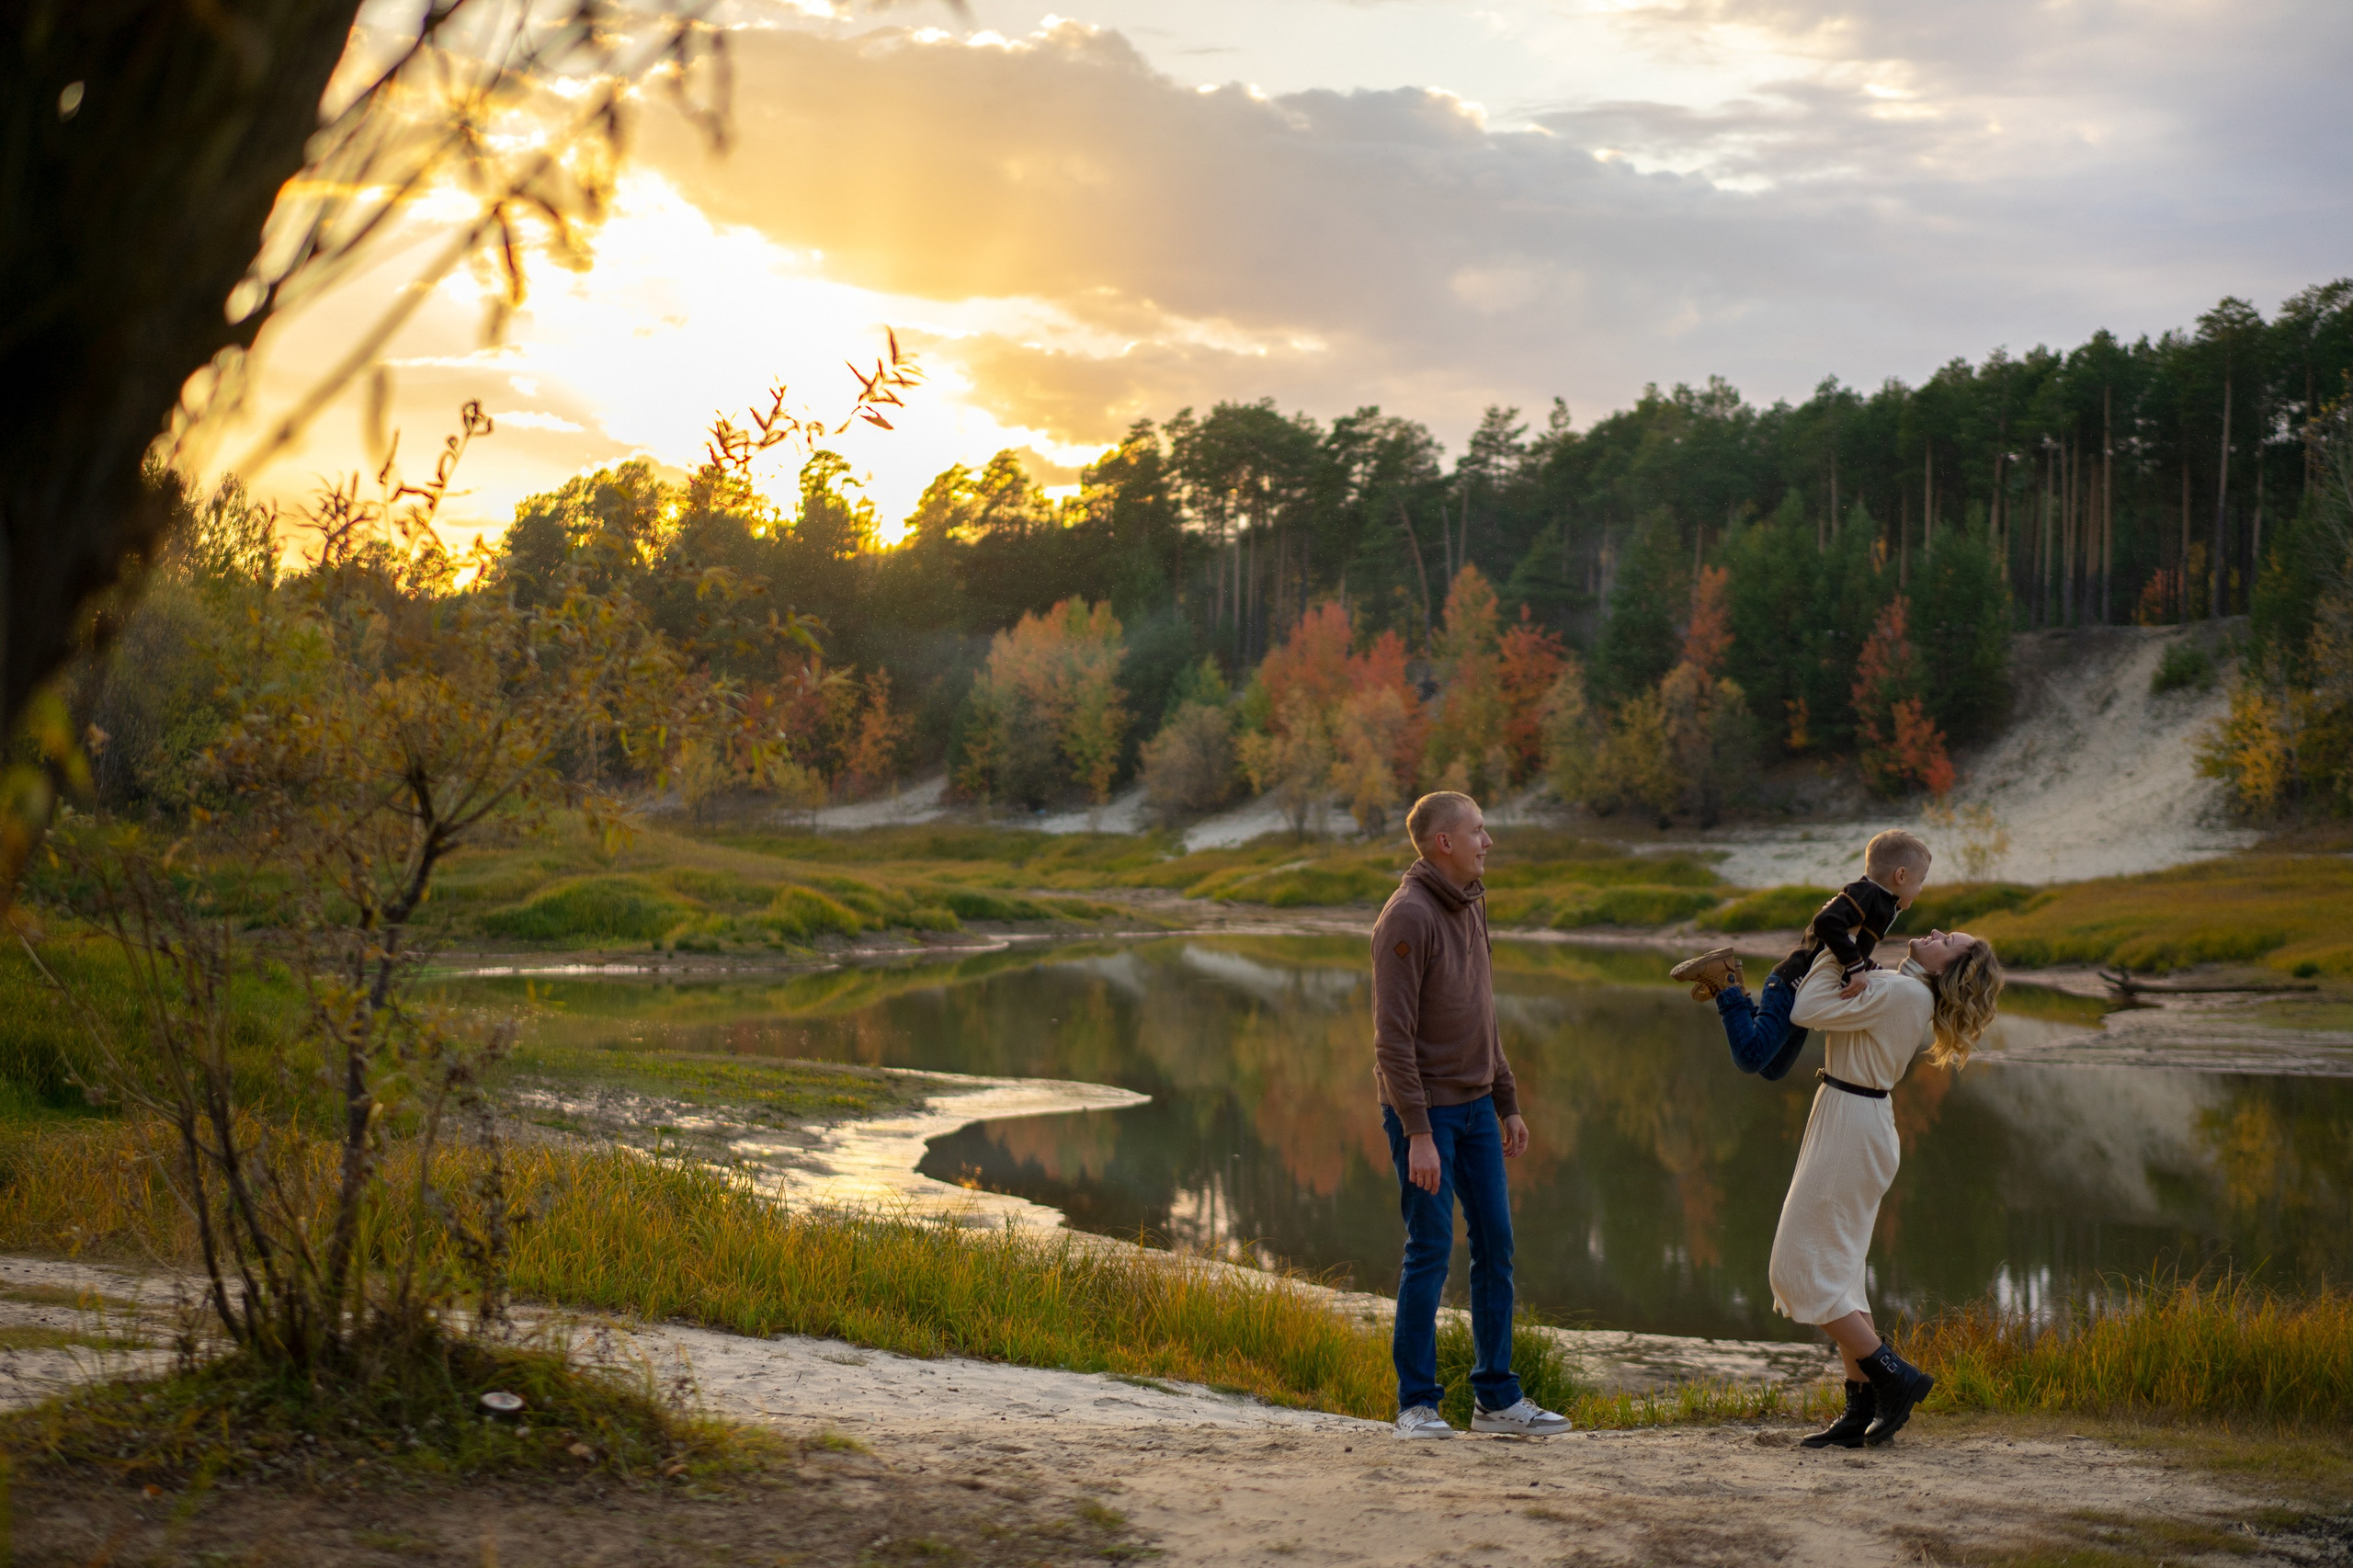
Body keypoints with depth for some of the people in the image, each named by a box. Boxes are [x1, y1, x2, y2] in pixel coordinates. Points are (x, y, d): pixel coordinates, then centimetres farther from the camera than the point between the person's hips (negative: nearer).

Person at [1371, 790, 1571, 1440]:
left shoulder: (1471, 910, 11)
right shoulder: (1407, 917, -17)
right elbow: (1393, 1037, -20)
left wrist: (1508, 1105, 17)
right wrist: (1418, 1135, -23)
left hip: (1476, 1106, 8)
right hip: (1424, 1111, -8)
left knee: (1496, 1246, 8)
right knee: (1430, 1251, -4)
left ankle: (1496, 1397, 16)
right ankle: (1417, 1405, 6)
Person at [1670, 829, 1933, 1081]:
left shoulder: (1879, 904, 18)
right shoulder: (1866, 893, -12)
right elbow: (1826, 923, -30)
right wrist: (1856, 967, -29)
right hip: (1794, 988, -10)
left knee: (1772, 1071, 16)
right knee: (1750, 1059, -19)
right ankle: (1723, 985, -8)